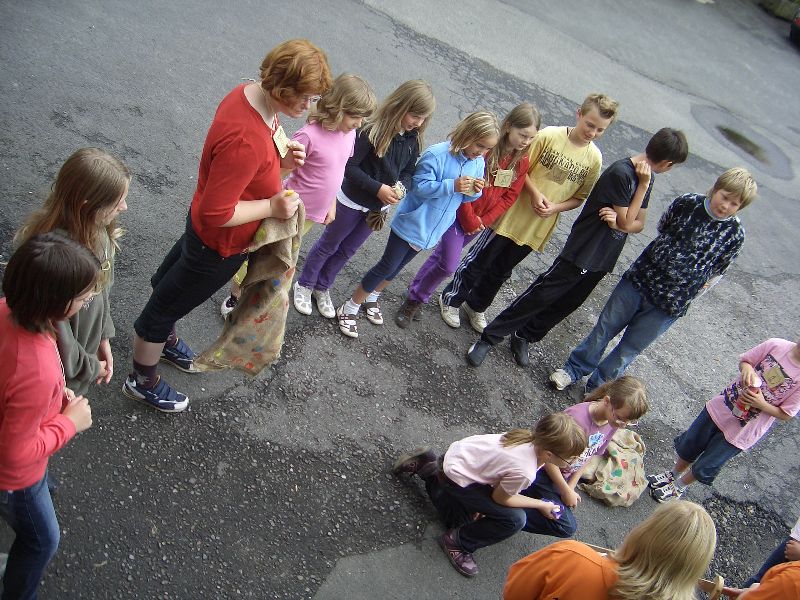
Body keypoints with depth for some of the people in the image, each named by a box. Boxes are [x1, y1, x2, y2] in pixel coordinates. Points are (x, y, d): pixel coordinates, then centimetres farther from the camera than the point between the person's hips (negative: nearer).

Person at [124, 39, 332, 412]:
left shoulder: (249, 93, -10)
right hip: (221, 243, -9)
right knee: (167, 304, 14)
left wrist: (281, 156, -9)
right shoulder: (246, 141, -39)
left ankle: (166, 341, 60)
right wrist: (272, 207, -25)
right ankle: (142, 381, 38)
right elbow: (216, 213, -33)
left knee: (171, 284, 31)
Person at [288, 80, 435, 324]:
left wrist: (401, 187, -18)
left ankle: (322, 288, 41)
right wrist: (378, 188, -30)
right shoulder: (373, 130, -26)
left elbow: (409, 171, 3)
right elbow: (350, 166, -24)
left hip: (379, 206, 6)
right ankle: (305, 284, 36)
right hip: (353, 201, -5)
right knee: (329, 245, 15)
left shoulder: (414, 139, -7)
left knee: (347, 251, 21)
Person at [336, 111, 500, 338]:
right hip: (411, 224, -6)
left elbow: (466, 198, 7)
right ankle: (349, 308, 15)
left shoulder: (478, 163, -1)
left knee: (396, 267, 21)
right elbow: (419, 186, -22)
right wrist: (452, 185, -32)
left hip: (432, 231, 6)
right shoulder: (436, 154, -22)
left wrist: (475, 191, -16)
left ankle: (371, 297, 42)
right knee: (387, 267, 1)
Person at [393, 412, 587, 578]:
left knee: (457, 519, 28)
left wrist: (483, 505, 3)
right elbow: (500, 497, -15)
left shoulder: (534, 438, -14)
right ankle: (457, 542, 2)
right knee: (515, 520, -16)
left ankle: (429, 468, 24)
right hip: (457, 477, -8)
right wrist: (541, 505, -5)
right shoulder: (524, 472, -36)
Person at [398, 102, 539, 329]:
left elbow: (509, 196, 1)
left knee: (443, 255, 16)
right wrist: (470, 221, -12)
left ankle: (417, 294, 32)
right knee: (449, 264, -7)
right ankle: (416, 298, 15)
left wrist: (484, 221, -6)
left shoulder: (522, 162, -3)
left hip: (480, 221, 5)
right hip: (460, 214, -5)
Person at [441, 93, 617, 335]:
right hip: (511, 215, -3)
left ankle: (475, 307, 39)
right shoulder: (549, 135, -14)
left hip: (537, 228, 4)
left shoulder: (594, 159, -3)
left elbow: (579, 197, 4)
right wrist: (535, 193, -21)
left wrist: (555, 208, -13)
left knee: (500, 271, 19)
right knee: (478, 261, 9)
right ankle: (452, 299, 30)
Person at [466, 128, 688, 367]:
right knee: (540, 296, -4)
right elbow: (627, 222, -14)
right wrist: (644, 184, -16)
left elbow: (639, 224, 8)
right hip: (582, 251, -8)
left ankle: (523, 337, 31)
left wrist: (618, 221, -13)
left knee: (565, 305, 14)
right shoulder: (621, 172, -20)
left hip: (603, 259, 8)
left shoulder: (646, 177, 6)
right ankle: (489, 337, 6)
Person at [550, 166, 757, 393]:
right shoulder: (687, 202, -7)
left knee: (630, 348, 10)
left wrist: (688, 295, 2)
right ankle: (574, 369, 30)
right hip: (641, 278, 1)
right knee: (605, 328, 11)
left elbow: (716, 273, 3)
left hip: (670, 305, -1)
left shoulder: (734, 234, -8)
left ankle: (597, 387, 28)